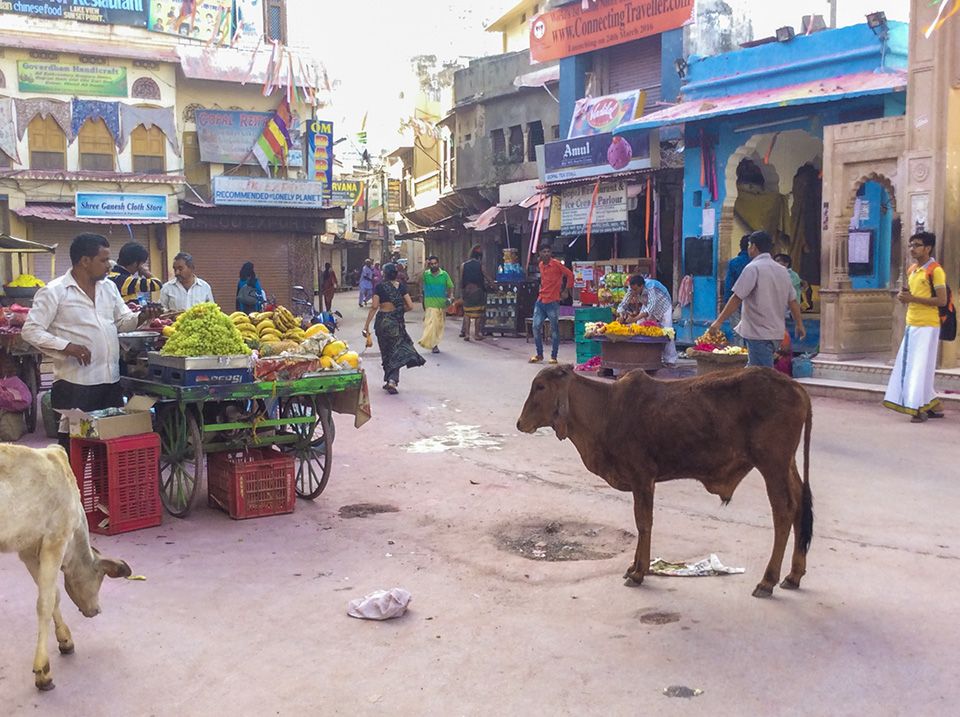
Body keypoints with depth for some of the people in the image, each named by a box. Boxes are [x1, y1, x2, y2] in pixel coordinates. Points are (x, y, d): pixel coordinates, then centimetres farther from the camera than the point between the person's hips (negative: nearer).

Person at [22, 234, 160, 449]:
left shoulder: (109, 287, 13)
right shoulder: (54, 292, -7)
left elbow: (123, 321, 19)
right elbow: (31, 331, -10)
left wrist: (141, 317, -2)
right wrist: (67, 346, -21)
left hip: (111, 380, 6)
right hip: (75, 383, -6)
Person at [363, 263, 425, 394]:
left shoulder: (379, 287, -6)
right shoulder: (401, 286, -1)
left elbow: (374, 307, -11)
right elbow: (410, 306, -4)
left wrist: (366, 325, -8)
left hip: (382, 321, 0)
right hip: (396, 323, 0)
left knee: (386, 352, 14)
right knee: (396, 351, 5)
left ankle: (388, 380, 21)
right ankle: (392, 380, -14)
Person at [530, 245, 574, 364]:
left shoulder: (557, 264, -9)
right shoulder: (541, 265, 11)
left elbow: (570, 275, -7)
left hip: (553, 301, -6)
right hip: (540, 301, 6)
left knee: (554, 330, 1)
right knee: (536, 327, 3)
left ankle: (554, 357, 8)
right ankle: (539, 355, 14)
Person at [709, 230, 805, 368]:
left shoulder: (753, 268, -11)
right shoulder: (782, 270, 12)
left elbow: (737, 298, -17)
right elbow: (792, 300, 15)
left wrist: (719, 321, -14)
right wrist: (800, 325, 24)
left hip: (759, 333, -8)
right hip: (776, 333, 8)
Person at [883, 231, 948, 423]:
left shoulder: (935, 270, -10)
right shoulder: (912, 270, 15)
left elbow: (942, 300, -15)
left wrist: (913, 298, -19)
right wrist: (904, 297, 4)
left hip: (927, 326, -8)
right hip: (911, 324, 8)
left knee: (920, 367, -7)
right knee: (906, 366, 8)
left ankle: (920, 408, 0)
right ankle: (932, 406, 18)